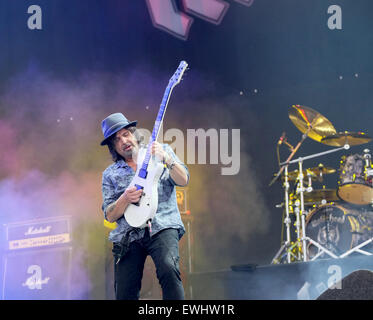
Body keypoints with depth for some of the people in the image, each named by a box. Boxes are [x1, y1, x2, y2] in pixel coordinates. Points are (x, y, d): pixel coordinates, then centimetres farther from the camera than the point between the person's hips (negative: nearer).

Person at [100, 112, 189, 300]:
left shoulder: (162, 151, 14)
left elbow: (183, 180, 1)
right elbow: (110, 216, 8)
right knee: (125, 295, -5)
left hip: (162, 227, -2)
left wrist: (166, 158, -16)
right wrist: (125, 199, -12)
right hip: (128, 235, 2)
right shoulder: (110, 174, 15)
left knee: (168, 269, -30)